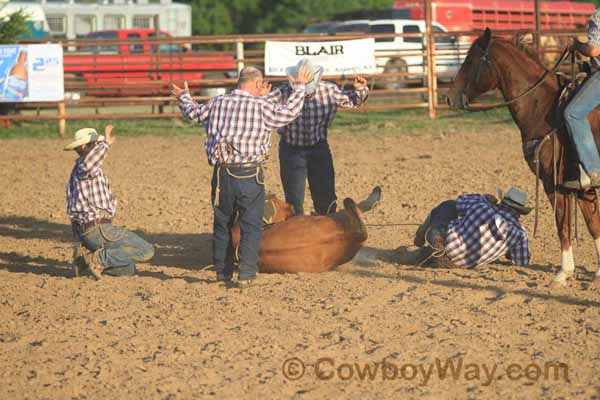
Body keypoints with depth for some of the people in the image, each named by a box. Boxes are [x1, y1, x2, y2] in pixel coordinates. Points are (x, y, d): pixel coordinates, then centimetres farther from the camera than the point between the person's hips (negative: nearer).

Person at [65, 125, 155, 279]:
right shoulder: (81, 167, -10)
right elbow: (88, 164, -39)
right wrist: (106, 144, -41)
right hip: (98, 230, -10)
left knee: (128, 269, 13)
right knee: (147, 251, -10)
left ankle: (86, 260, 2)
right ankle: (98, 259, -14)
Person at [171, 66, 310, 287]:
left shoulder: (217, 103, 5)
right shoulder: (262, 107, -8)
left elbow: (193, 112, 22)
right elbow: (289, 112, 1)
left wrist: (183, 97, 44)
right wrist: (300, 87, 17)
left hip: (221, 173, 4)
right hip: (249, 175, -4)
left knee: (222, 223, 16)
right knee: (251, 225, 2)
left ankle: (223, 271, 23)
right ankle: (246, 273, -5)